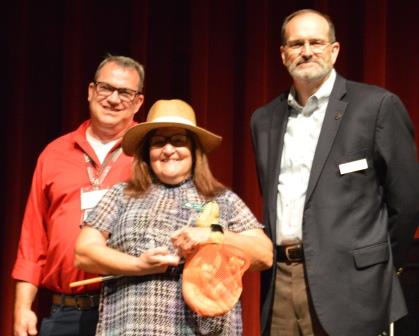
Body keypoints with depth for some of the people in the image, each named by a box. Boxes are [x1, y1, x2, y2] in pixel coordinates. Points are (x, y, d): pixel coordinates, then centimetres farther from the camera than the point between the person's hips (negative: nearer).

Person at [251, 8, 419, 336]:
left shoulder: (377, 105, -3)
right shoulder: (265, 119, 13)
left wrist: (376, 269, 6)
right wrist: (279, 261, 14)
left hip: (346, 285, -5)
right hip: (279, 284, 5)